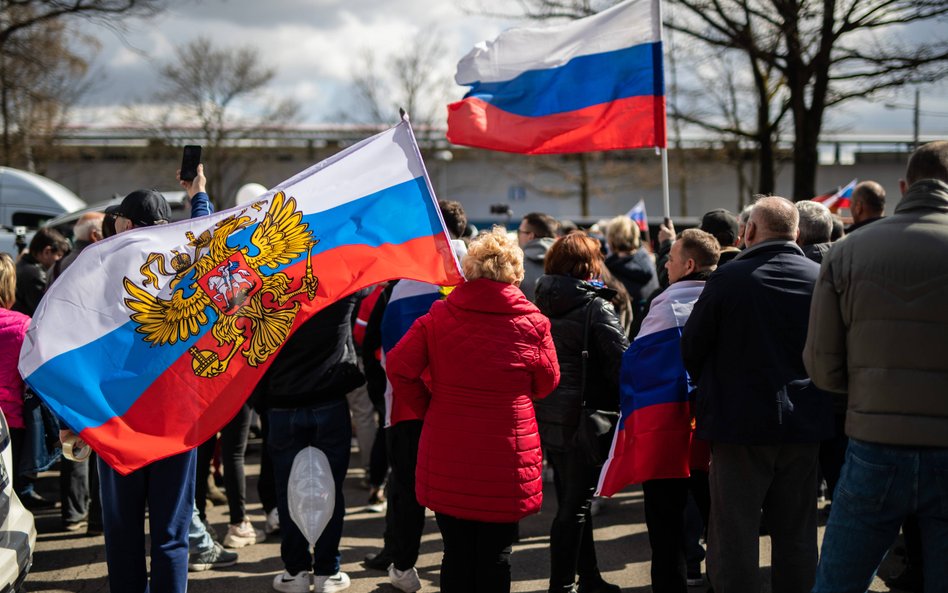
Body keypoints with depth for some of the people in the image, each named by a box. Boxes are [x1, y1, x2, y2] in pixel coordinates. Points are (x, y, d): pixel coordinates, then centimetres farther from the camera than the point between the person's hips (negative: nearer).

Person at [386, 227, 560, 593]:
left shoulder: (438, 316, -4)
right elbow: (546, 384, 6)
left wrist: (427, 408, 5)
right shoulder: (533, 323, -5)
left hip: (447, 457, 1)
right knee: (495, 558, 10)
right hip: (506, 460, -1)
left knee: (456, 554, 12)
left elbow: (399, 367, -7)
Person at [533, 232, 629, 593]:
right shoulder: (595, 307, -13)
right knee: (575, 506, 0)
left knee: (571, 501, 17)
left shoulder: (542, 304, 6)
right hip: (581, 419, -7)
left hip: (546, 418, 7)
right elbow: (622, 361, -17)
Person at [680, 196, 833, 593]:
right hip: (804, 423, 4)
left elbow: (691, 348, -5)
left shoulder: (728, 278, -13)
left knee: (735, 534, 4)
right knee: (797, 535, 13)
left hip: (740, 422, -4)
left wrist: (712, 388, 14)